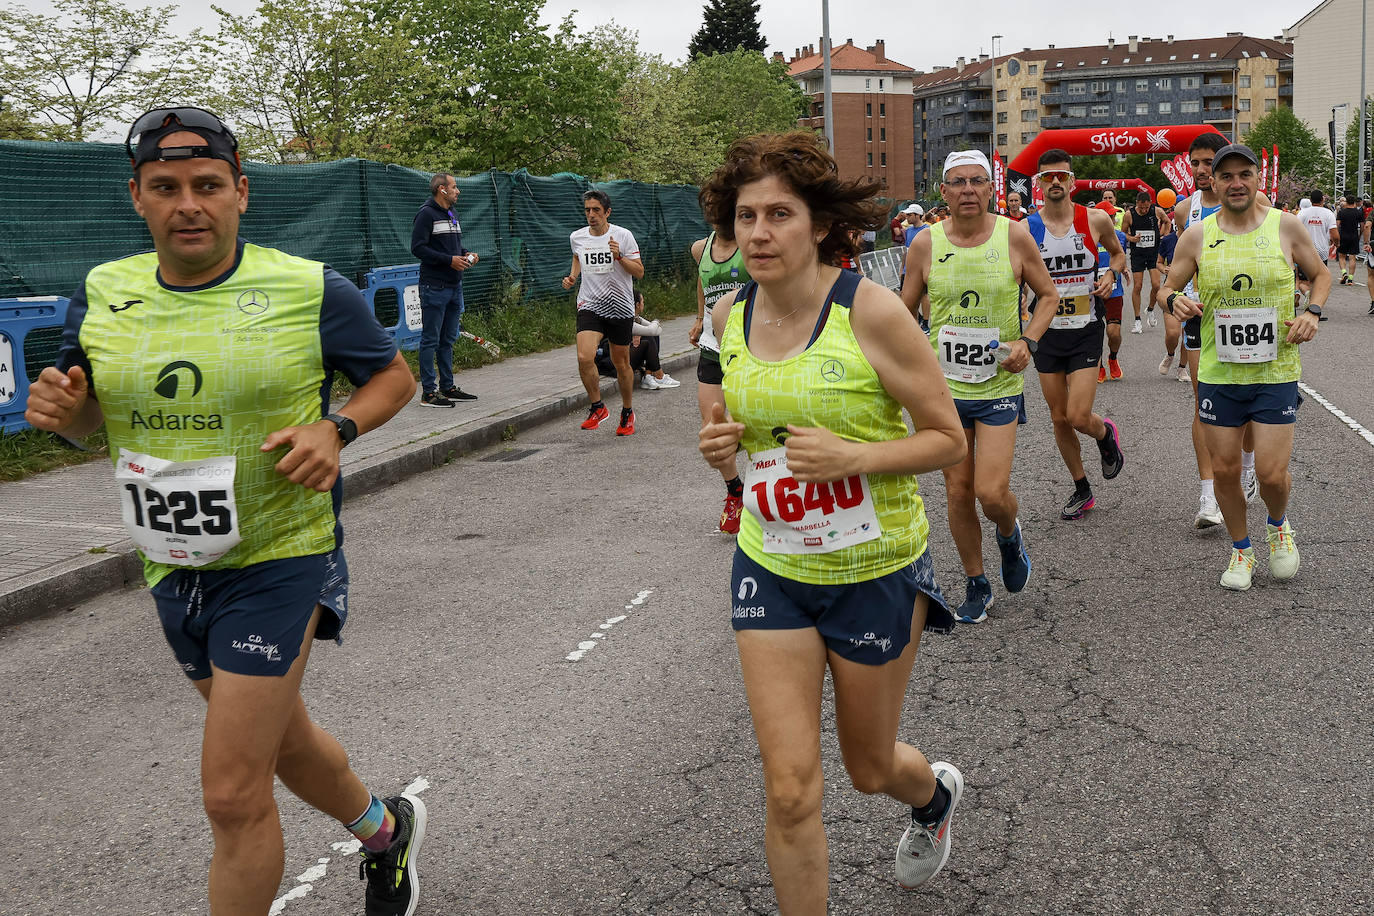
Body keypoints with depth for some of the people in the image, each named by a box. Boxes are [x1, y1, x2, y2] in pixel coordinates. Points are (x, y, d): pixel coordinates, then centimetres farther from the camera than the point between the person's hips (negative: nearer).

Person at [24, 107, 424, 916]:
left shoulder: (310, 289, -12)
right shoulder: (103, 293, 1)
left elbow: (395, 374, 0)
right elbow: (85, 409, 14)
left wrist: (335, 430, -19)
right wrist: (61, 406, -10)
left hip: (280, 558, -6)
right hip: (174, 570, 6)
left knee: (234, 796, -6)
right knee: (282, 741, 24)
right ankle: (386, 830, 52)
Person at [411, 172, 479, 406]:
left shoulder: (451, 215, 18)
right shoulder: (427, 214, -10)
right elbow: (417, 248, -17)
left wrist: (466, 255, 6)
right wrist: (449, 260, -19)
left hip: (454, 286, 9)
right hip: (434, 287, -9)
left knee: (447, 340, 14)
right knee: (430, 340, -5)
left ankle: (447, 387, 22)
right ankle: (428, 392, -3)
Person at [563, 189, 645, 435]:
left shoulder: (623, 235, -6)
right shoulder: (576, 237, 3)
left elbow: (639, 272, -5)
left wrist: (619, 257, -20)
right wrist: (572, 277, 9)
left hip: (621, 308, -1)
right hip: (589, 306, 1)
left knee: (621, 364, 7)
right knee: (584, 357, -20)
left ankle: (627, 413, 29)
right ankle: (597, 407, 0)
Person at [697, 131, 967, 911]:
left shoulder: (871, 311, -18)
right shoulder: (730, 317, -3)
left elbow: (948, 440, -12)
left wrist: (852, 455, -28)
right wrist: (721, 445, -9)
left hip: (876, 573, -3)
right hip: (771, 569, 3)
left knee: (870, 769, 18)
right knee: (790, 790, -2)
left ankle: (936, 794, 56)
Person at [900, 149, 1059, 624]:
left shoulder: (1014, 236, -5)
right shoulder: (926, 243, -2)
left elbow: (1048, 294, 6)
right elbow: (905, 311, 9)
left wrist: (1027, 340, -9)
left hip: (1000, 386, -2)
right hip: (945, 386, 2)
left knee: (991, 492, -11)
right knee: (958, 491, 7)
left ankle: (1010, 535, 26)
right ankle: (976, 584, 26)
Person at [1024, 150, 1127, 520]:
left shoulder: (1096, 220, -4)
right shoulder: (1026, 228, -3)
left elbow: (1118, 253, 15)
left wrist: (1111, 274, -6)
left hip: (1086, 330, -2)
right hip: (1047, 332, 2)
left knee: (1079, 416, -12)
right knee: (1059, 418, 8)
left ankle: (1106, 434, 26)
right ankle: (1082, 491, 26)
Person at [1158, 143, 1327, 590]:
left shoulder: (1286, 226, -1)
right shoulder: (1197, 235, -1)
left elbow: (1321, 274, 13)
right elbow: (1167, 289, 9)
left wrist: (1312, 312, -6)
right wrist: (1174, 300, -14)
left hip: (1276, 372, -1)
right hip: (1218, 373, 1)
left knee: (1270, 472, -6)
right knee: (1224, 470, 7)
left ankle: (1279, 524, 29)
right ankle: (1241, 550, 30)